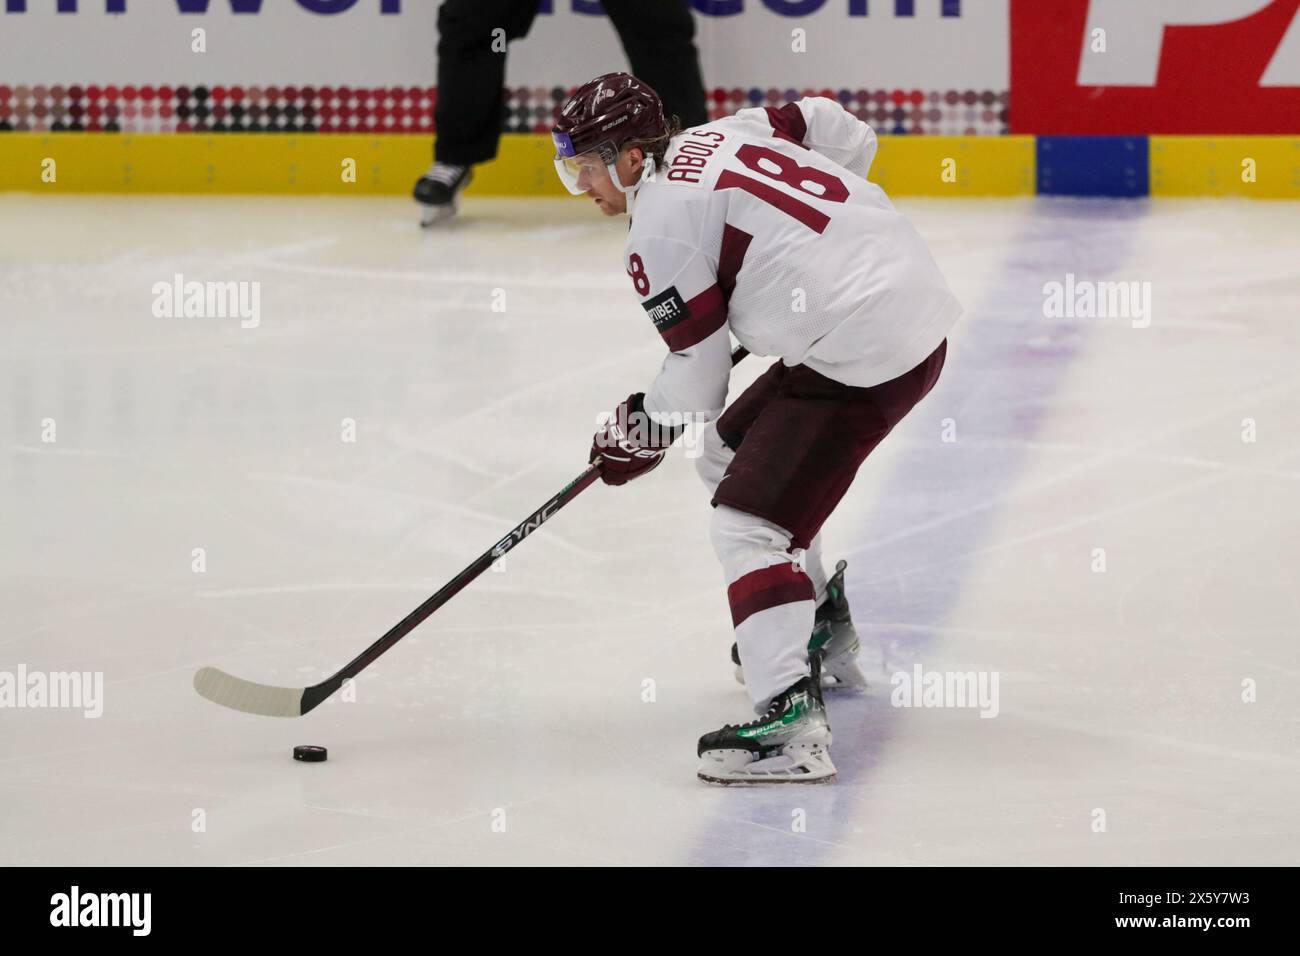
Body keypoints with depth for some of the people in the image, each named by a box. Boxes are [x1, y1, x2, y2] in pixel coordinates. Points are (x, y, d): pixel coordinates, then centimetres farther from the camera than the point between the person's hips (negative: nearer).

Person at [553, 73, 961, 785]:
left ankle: (790, 726, -25)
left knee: (749, 524, -12)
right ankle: (821, 638, 38)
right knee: (732, 454, 26)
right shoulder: (720, 134, 11)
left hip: (864, 358, -10)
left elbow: (698, 373, -7)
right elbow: (848, 138, 18)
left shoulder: (660, 229, -12)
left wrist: (645, 429, 13)